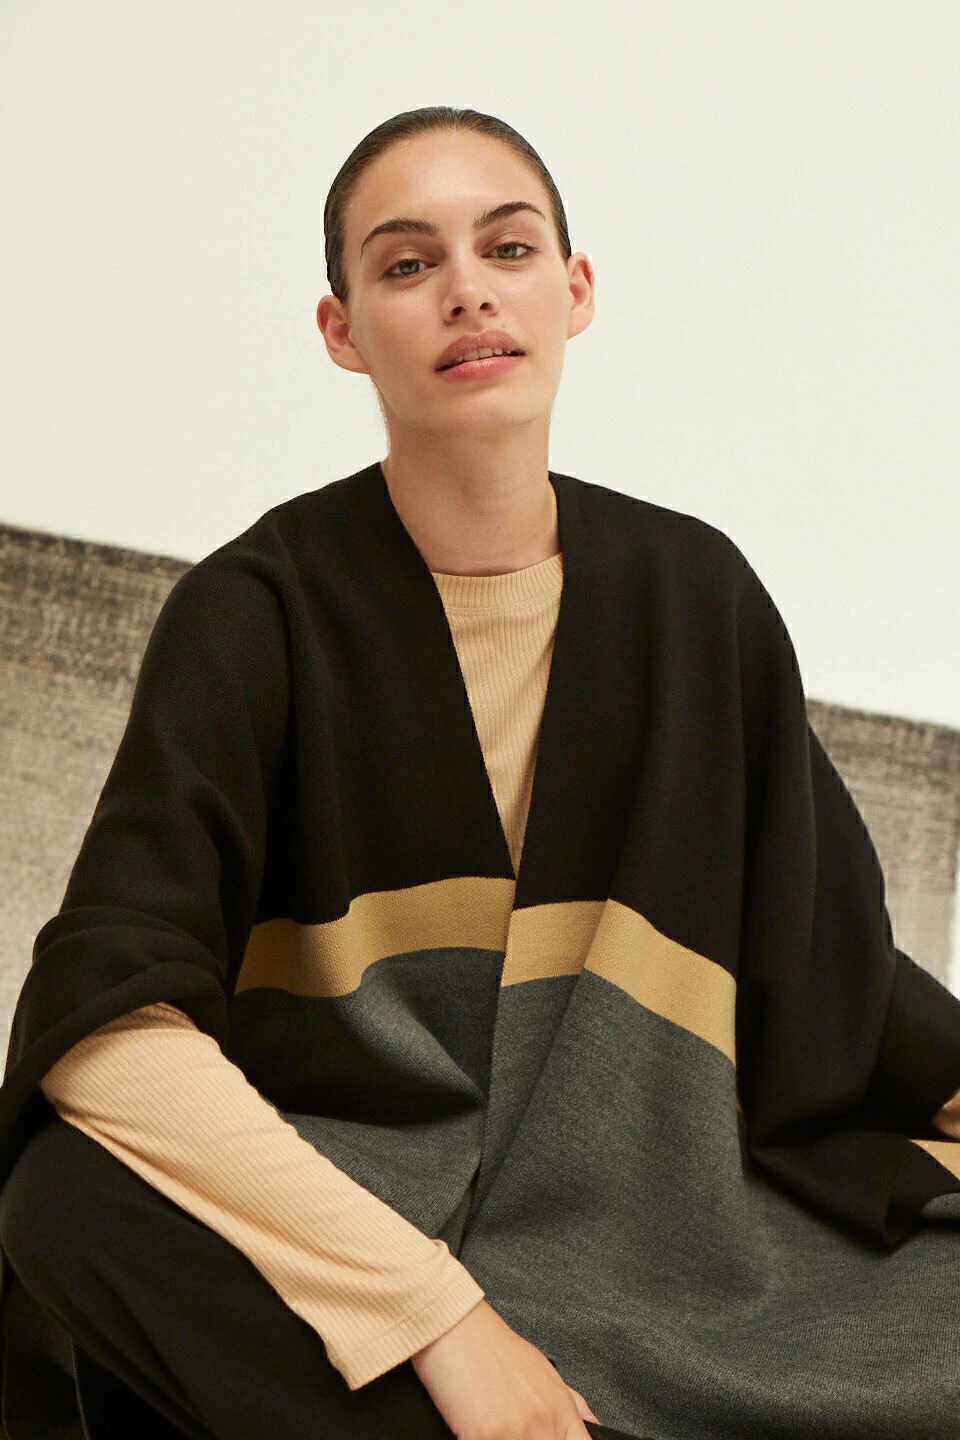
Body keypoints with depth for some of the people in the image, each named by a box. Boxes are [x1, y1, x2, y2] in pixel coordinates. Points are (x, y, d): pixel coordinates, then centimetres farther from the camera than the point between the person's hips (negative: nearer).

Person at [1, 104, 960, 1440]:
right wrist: (438, 1315, -28)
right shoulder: (260, 607, -9)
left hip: (645, 1212, 2)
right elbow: (107, 1019, -21)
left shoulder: (696, 596, 2)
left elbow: (835, 962, 10)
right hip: (313, 1203, -2)